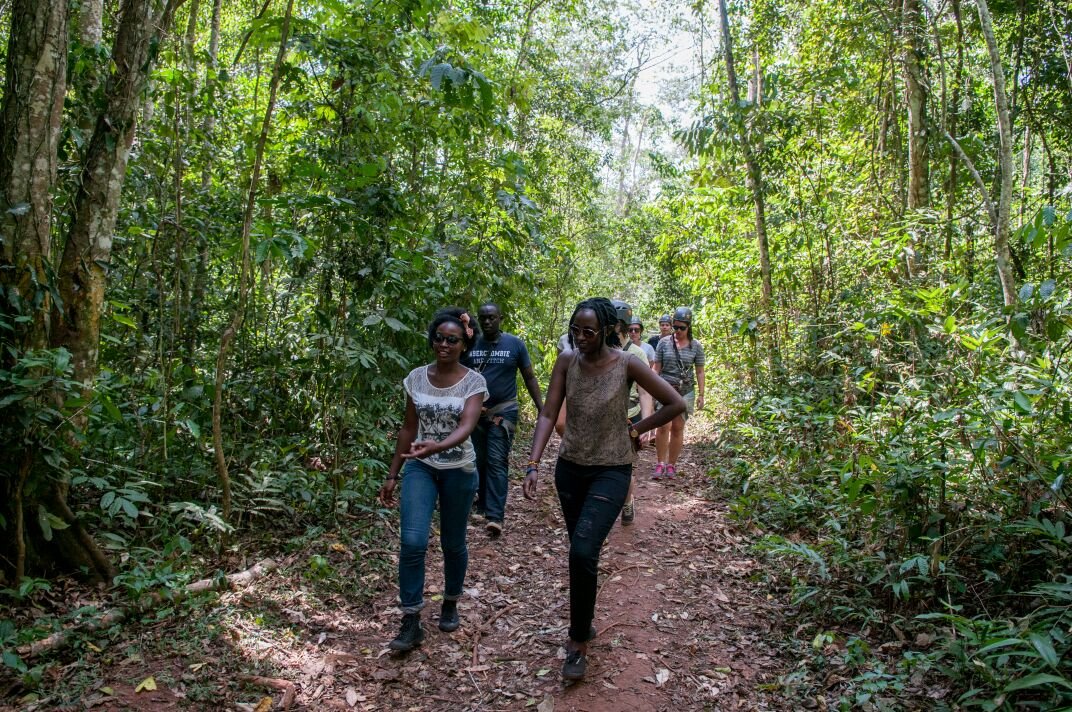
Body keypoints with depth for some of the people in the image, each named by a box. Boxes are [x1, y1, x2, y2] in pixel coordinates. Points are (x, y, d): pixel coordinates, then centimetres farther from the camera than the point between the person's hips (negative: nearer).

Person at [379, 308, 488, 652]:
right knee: (413, 541, -13)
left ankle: (451, 604, 37)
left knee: (453, 543, 12)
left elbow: (466, 427, -25)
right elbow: (408, 428, 7)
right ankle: (411, 622, -1)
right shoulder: (416, 378, 0)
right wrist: (392, 474, 8)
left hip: (458, 470, -1)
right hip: (420, 468, 1)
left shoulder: (473, 382, -10)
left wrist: (435, 447, -44)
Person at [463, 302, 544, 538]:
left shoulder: (515, 344, 0)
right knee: (478, 461, 11)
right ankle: (483, 503, 28)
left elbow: (529, 377, 3)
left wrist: (540, 407, -4)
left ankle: (495, 516, -12)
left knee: (497, 462, -9)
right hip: (474, 412, 3)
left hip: (503, 412, -3)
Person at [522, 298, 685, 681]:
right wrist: (533, 464, -18)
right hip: (570, 468, 4)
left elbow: (676, 404, -10)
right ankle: (584, 622, 38)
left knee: (583, 552, -17)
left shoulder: (627, 364, -14)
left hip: (611, 471, -4)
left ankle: (579, 641, 2)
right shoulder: (566, 362, -6)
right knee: (581, 551, 16)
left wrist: (635, 430, -7)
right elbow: (548, 414, -8)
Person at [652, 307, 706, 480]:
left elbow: (700, 372, 7)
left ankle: (671, 465, 13)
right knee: (664, 426, -12)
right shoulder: (664, 342, 2)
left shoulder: (696, 346, 4)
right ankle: (660, 464, -4)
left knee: (678, 428, 3)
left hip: (686, 391, 1)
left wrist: (701, 394, 3)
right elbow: (656, 368, 5)